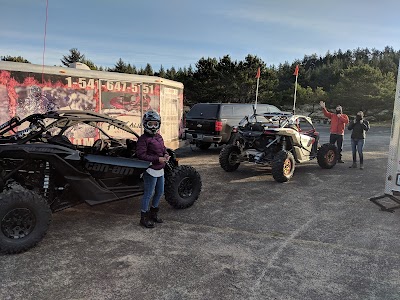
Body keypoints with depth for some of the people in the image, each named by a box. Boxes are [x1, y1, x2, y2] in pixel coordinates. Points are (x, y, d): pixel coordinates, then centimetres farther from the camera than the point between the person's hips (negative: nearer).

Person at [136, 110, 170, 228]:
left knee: (160, 192, 19)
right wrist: (157, 159, -23)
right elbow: (141, 155, -20)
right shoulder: (143, 139, -14)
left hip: (160, 170, 9)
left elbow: (163, 148, 22)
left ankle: (153, 213, 37)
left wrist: (166, 155, -1)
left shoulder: (159, 137, 11)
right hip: (151, 170, -9)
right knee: (148, 194, 0)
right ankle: (144, 218, 14)